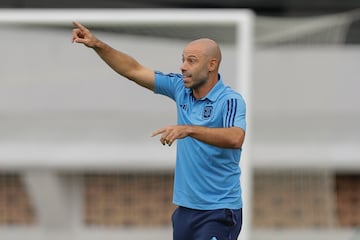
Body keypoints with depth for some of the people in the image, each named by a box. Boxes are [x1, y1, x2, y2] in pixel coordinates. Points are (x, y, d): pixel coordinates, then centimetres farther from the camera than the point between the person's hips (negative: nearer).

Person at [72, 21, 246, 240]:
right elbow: (134, 70, 10)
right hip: (186, 206, 7)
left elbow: (235, 138, -33)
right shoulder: (181, 88, 6)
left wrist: (188, 130, -40)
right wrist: (97, 45, 1)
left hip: (218, 211, -7)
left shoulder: (230, 100, -14)